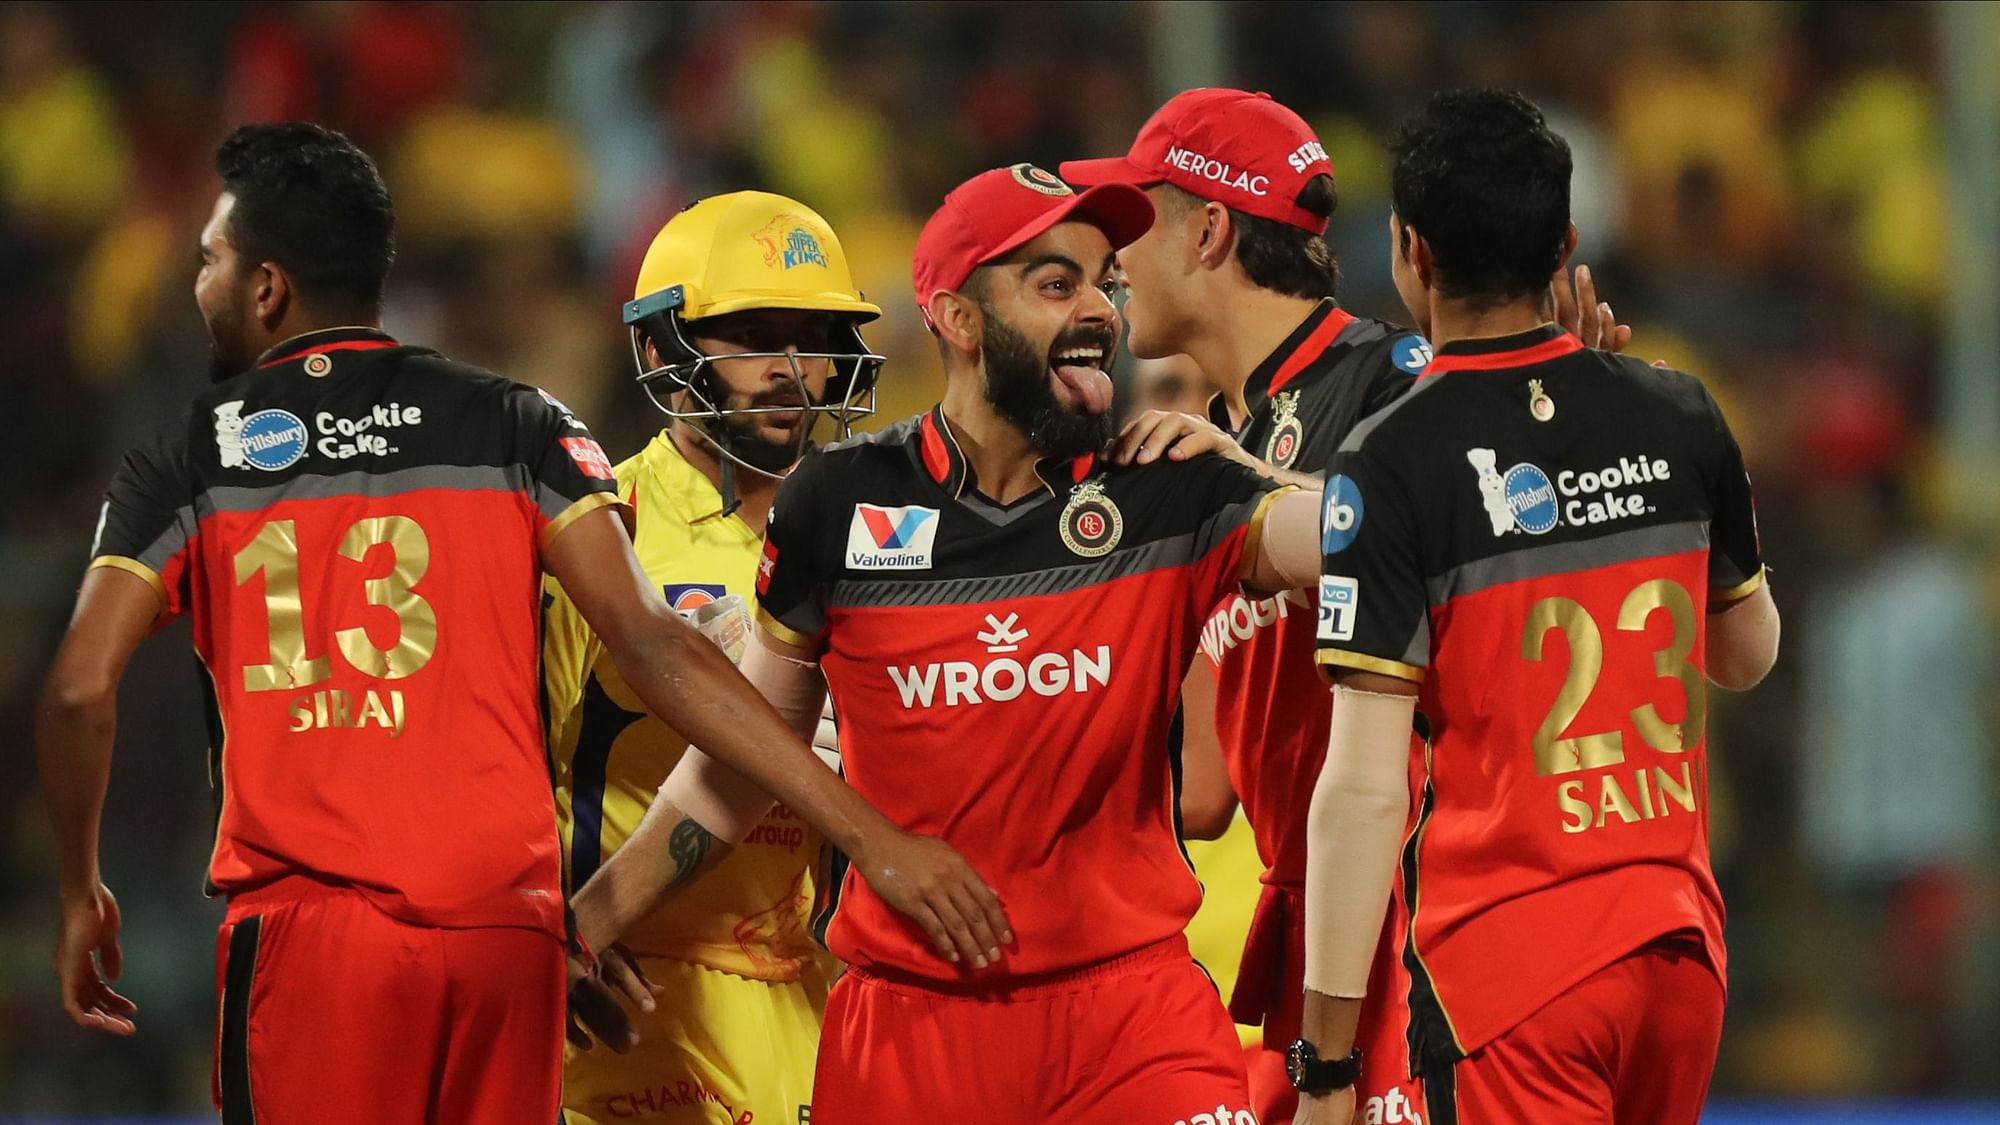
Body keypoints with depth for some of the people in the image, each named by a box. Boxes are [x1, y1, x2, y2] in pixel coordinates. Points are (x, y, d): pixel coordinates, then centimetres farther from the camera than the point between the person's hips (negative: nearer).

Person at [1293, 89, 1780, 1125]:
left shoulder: (1391, 463, -11)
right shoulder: (1677, 417, 4)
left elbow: (1365, 784, -14)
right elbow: (1749, 653, 22)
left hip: (1505, 961, -5)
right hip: (1678, 937, 5)